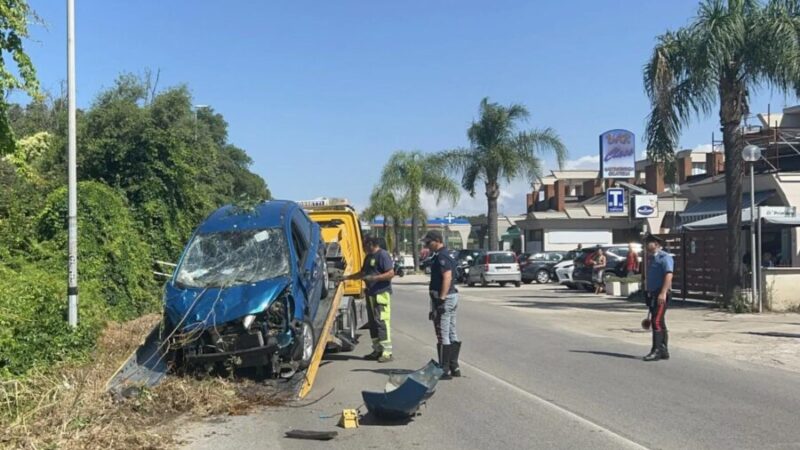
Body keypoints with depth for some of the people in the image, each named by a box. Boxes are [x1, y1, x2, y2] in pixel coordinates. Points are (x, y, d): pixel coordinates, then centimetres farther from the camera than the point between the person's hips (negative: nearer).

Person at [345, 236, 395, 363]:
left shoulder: (383, 255, -10)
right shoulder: (368, 257, 19)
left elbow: (391, 273, -18)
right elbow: (363, 273, 31)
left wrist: (374, 278, -23)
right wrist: (347, 277, 26)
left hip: (381, 293, -10)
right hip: (371, 293, 10)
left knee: (382, 321, -12)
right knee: (372, 322, 11)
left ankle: (387, 352, -12)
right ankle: (378, 350, 18)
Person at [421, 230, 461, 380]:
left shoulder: (441, 256, -16)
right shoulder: (447, 255, 16)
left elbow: (447, 277, -25)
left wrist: (441, 298, -26)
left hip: (444, 298, -11)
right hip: (452, 296, 11)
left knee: (443, 336, -6)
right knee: (452, 334, 13)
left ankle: (444, 370, -2)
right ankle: (454, 367, 19)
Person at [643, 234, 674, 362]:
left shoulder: (664, 257, -10)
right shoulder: (651, 258, 18)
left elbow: (669, 275, -21)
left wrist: (663, 293, -29)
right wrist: (647, 291, 22)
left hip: (661, 294, -10)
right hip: (652, 294, 10)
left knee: (657, 321, -14)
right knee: (659, 323, 12)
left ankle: (657, 351, -13)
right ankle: (663, 351, 18)